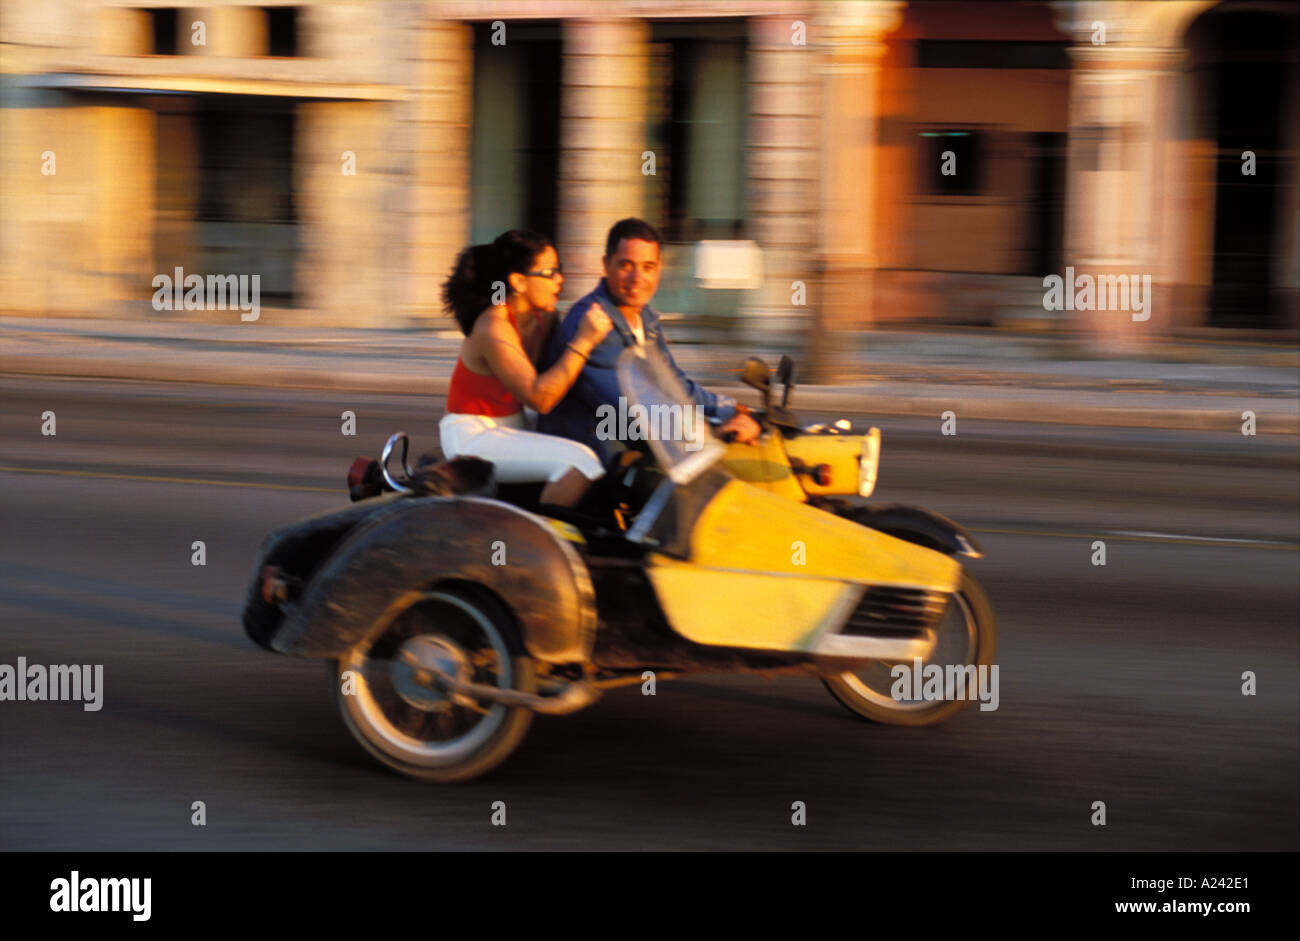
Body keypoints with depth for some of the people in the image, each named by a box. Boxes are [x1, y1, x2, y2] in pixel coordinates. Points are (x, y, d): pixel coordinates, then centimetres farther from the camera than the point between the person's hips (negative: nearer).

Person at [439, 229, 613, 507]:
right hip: (473, 437, -10)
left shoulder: (543, 317, 5)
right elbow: (539, 398, -27)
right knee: (580, 461, -28)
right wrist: (583, 343, -28)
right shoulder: (494, 328, -22)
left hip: (513, 427, 10)